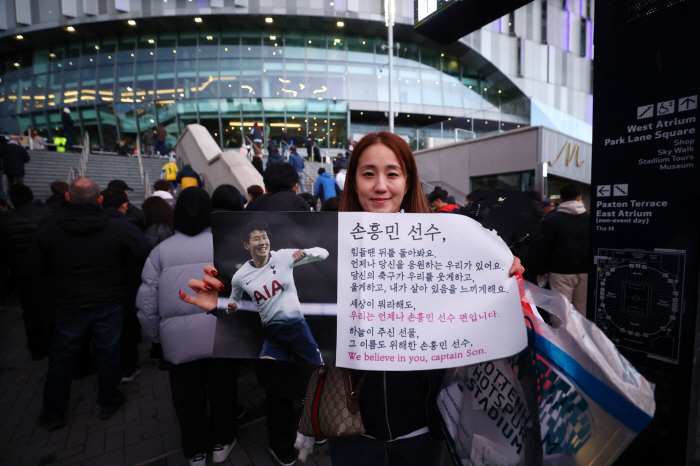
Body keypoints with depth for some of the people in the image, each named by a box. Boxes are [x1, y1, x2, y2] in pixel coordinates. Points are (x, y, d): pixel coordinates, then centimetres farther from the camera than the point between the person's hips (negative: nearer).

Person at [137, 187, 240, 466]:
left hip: (178, 336, 1)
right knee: (222, 387, 18)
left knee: (188, 395, 18)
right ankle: (222, 443, 37)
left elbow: (147, 302, -1)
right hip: (221, 332, -1)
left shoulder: (161, 250, -2)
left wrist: (156, 335, 13)